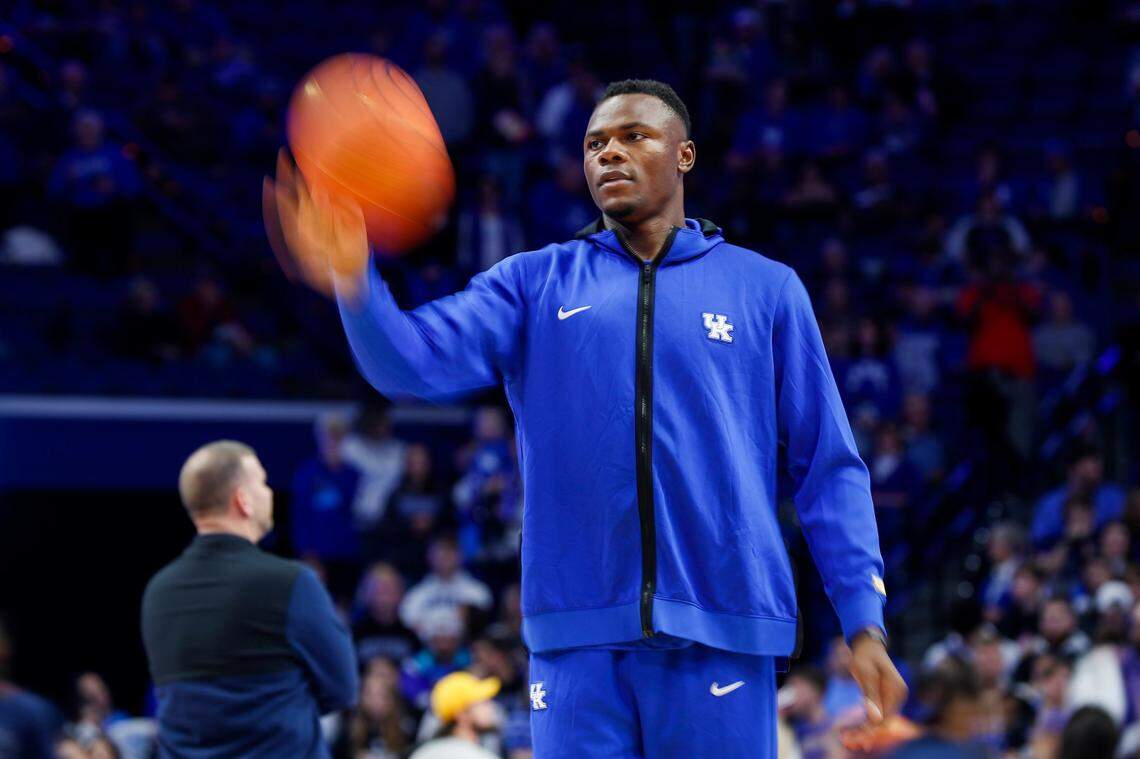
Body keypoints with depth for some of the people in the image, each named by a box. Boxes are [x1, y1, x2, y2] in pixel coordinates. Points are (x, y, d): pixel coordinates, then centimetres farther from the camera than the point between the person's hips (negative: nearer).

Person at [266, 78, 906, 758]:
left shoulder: (766, 288, 10)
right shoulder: (534, 283, 13)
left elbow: (829, 466, 9)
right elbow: (414, 359, -4)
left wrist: (864, 622, 0)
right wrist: (354, 282, -25)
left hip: (721, 639, -1)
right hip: (577, 640, 1)